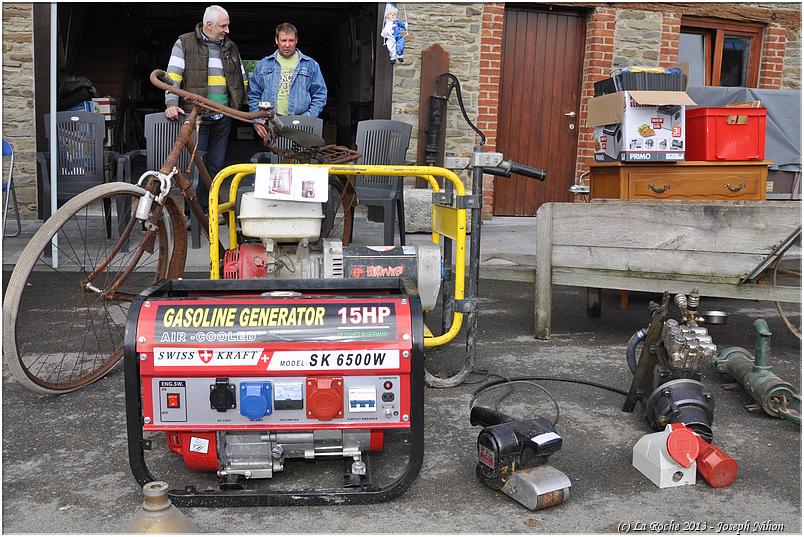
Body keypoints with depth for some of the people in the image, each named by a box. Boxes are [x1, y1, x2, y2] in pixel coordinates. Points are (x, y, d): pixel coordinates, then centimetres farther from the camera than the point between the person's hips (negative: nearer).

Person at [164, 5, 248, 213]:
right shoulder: (184, 43, 1)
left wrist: (237, 105, 15)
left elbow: (243, 79, 23)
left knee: (216, 165, 7)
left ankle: (209, 209, 16)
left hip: (222, 118, 5)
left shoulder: (230, 47, 15)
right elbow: (173, 75, -7)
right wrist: (171, 103, -20)